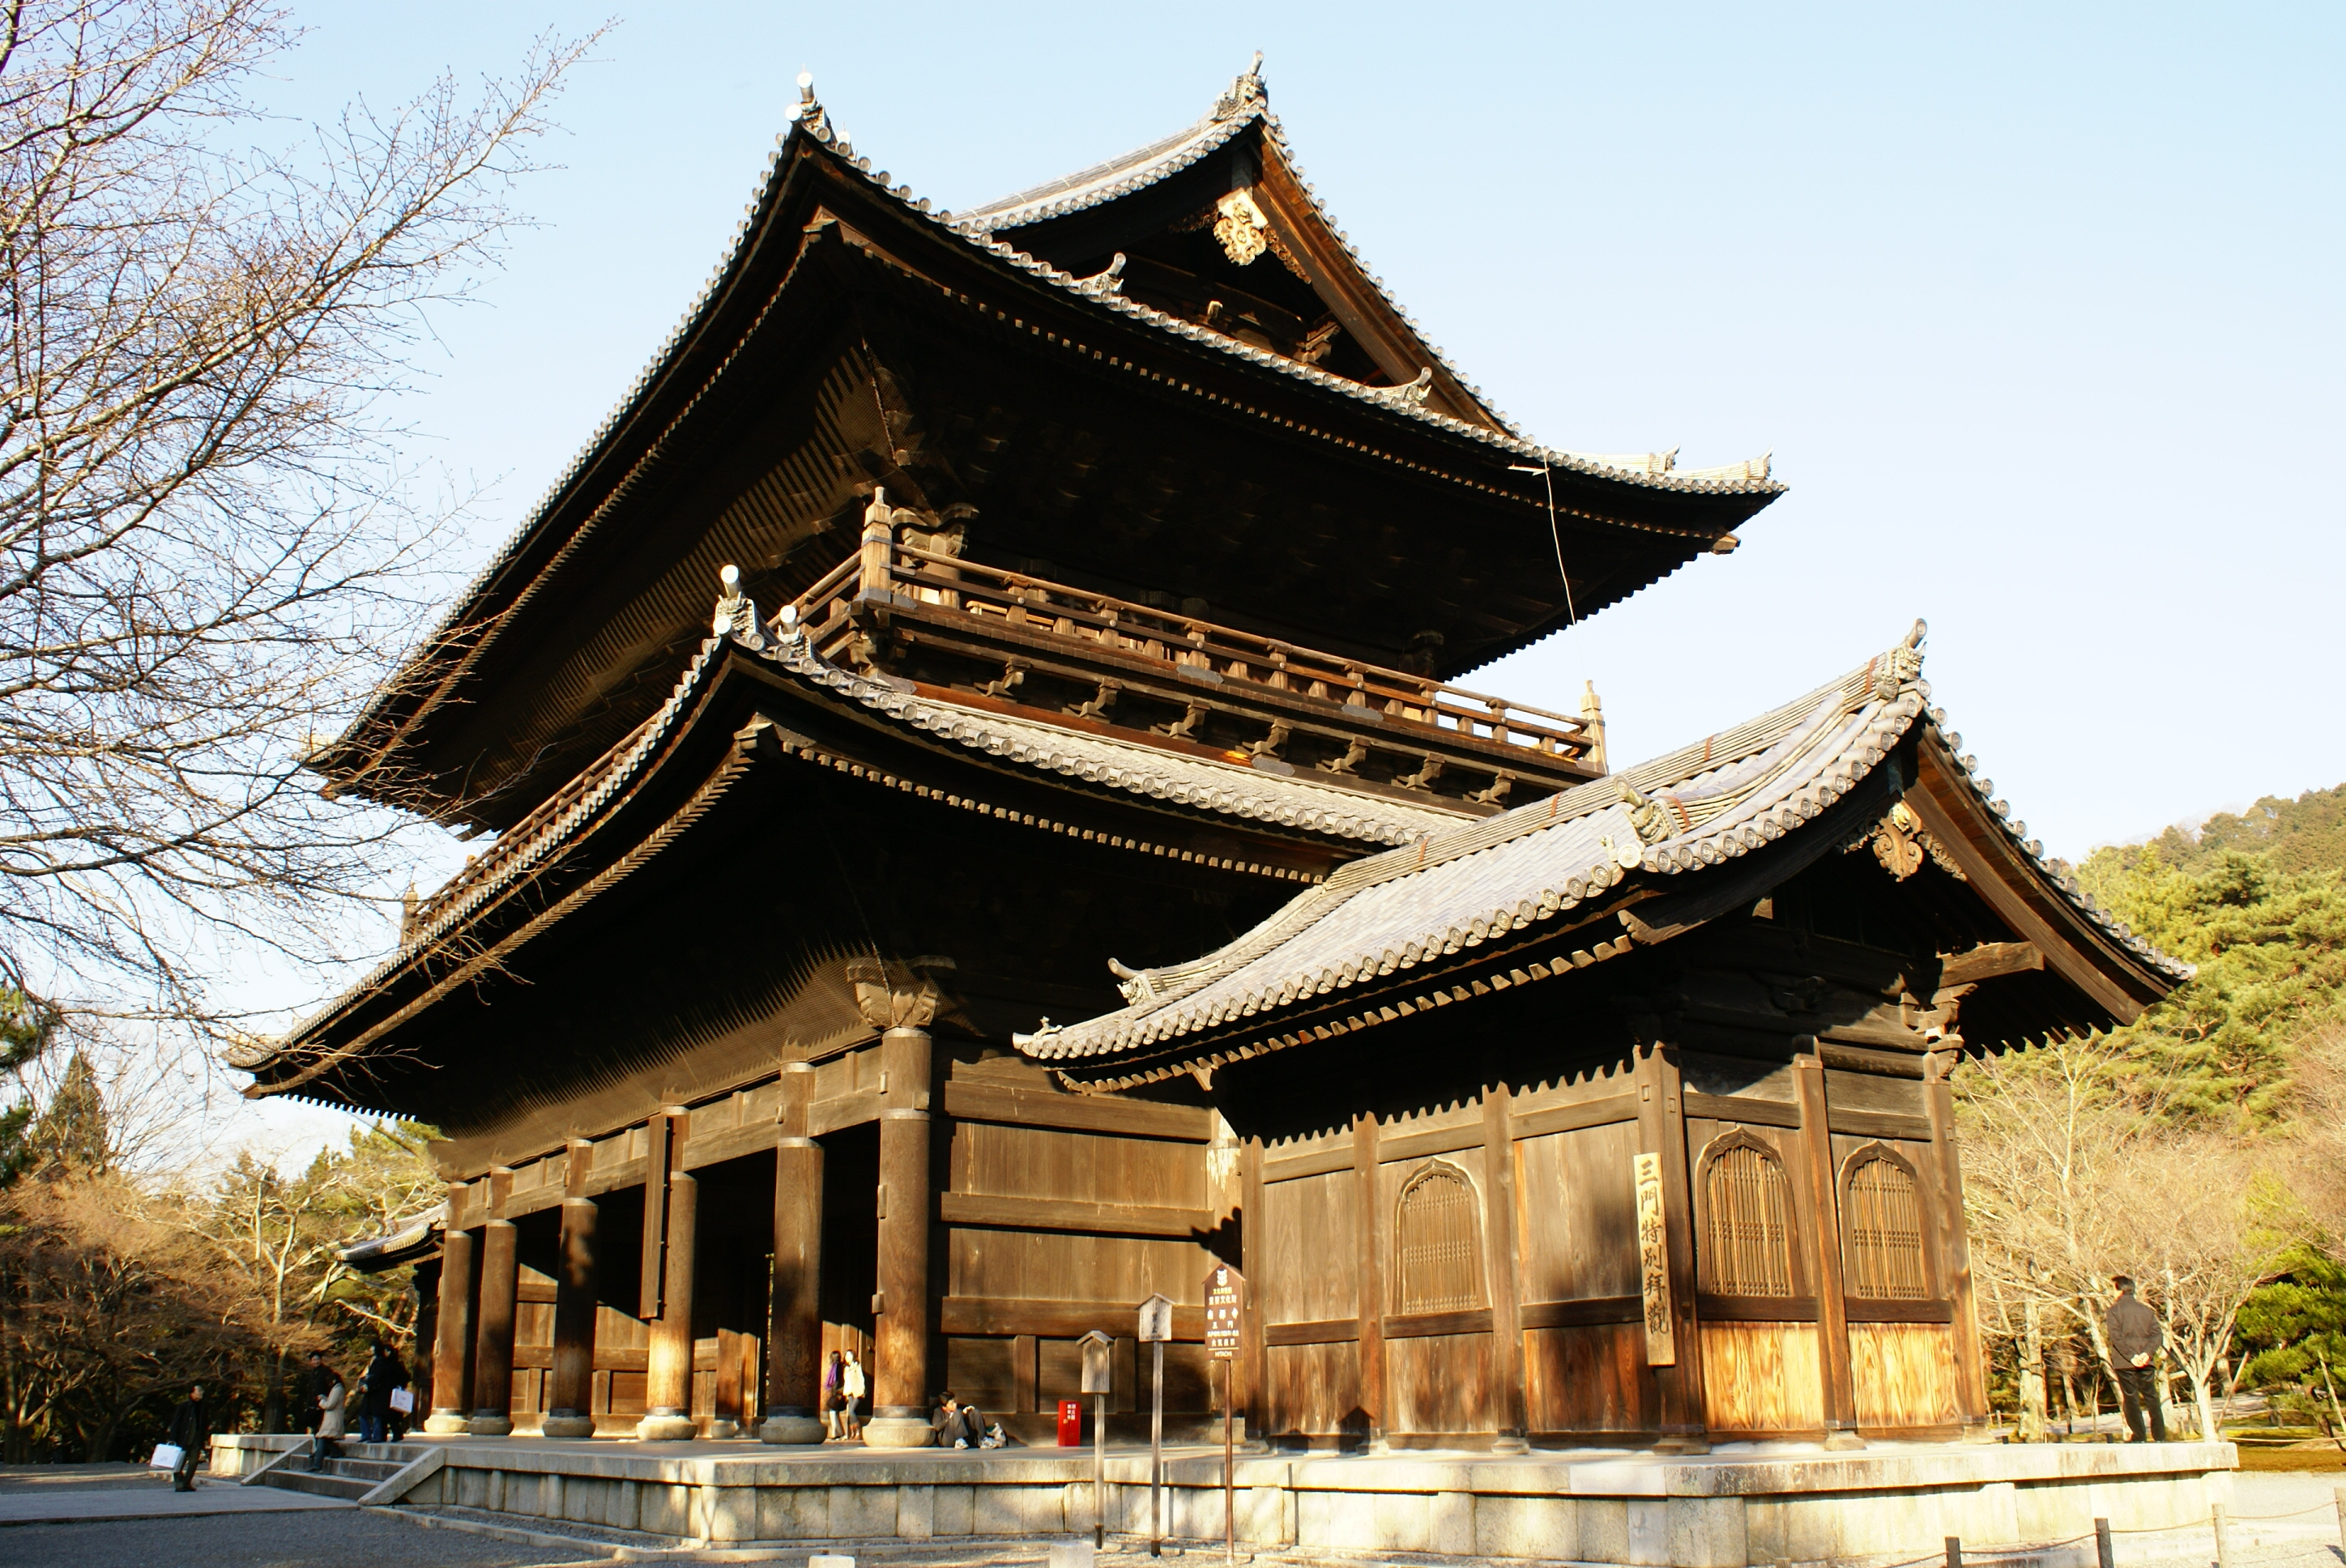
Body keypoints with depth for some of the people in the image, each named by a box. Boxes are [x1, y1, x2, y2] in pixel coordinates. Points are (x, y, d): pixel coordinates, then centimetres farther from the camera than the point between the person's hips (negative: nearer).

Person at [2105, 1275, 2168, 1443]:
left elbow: (2116, 1336, -12)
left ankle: (2138, 1437, -5)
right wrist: (2147, 1353, -8)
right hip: (2146, 1362, 4)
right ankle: (2160, 1436, 3)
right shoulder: (2146, 1310, 13)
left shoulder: (2114, 1309, -1)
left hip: (2125, 1362, -4)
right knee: (2151, 1397, 8)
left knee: (2131, 1398, -1)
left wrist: (2130, 1356, -13)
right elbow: (2156, 1333, 2)